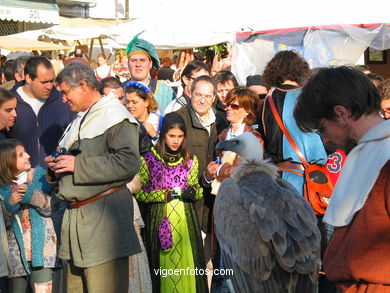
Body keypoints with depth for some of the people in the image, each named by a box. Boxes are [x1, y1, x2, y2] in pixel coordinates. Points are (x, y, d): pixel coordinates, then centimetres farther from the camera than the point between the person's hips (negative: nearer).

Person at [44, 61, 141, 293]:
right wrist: (57, 163, 10)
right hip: (76, 213, 9)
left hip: (104, 216, -9)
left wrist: (77, 165, -18)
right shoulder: (79, 121, 23)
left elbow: (128, 162, -21)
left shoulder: (115, 116, -6)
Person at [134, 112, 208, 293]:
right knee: (163, 265, 0)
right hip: (159, 218, -2)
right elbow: (138, 193, -1)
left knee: (188, 263, 0)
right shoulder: (149, 160, 0)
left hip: (185, 218, 2)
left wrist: (194, 192, -6)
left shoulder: (191, 161, 10)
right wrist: (165, 194, -11)